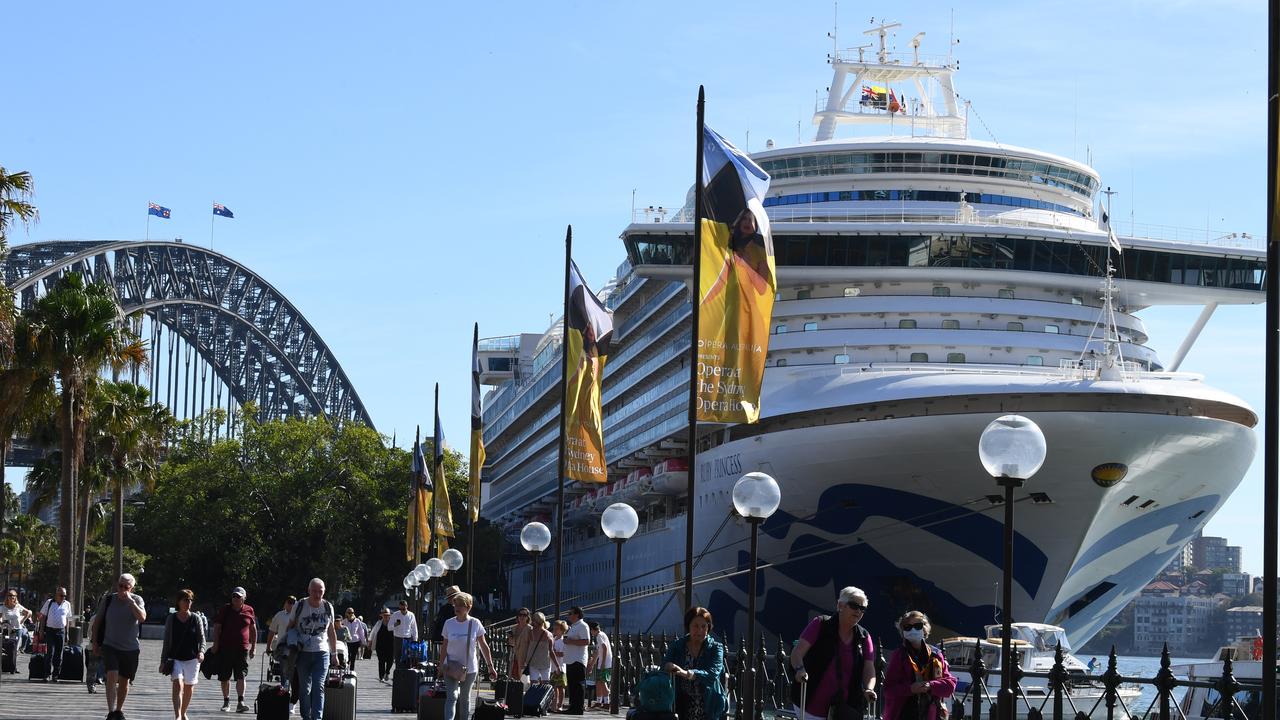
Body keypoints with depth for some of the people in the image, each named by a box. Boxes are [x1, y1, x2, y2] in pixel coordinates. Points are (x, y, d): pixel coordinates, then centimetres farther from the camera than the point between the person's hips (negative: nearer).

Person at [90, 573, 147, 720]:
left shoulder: (137, 600, -3)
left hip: (130, 648, 1)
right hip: (110, 646, -1)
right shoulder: (108, 599, -1)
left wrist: (130, 601, -24)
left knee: (124, 681, 12)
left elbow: (142, 617, -21)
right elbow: (97, 621, 9)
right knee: (112, 676, -19)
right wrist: (95, 642, 8)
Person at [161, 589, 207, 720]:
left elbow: (202, 638, 2)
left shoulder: (195, 619, 2)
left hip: (192, 659, 1)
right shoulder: (171, 619, 2)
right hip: (175, 658, -1)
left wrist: (201, 651, -18)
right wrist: (163, 661, 6)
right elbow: (167, 641, 7)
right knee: (178, 684, -18)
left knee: (189, 688, 10)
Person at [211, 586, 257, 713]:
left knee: (241, 676, -11)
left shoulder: (249, 611, 6)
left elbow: (253, 629, 15)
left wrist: (254, 647, 12)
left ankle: (240, 702, -16)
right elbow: (217, 628, 3)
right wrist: (215, 644, -5)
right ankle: (226, 702, 20)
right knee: (224, 677, 7)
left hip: (242, 648, -1)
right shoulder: (225, 610, 3)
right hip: (225, 648, 1)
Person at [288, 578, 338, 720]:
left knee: (318, 687, -11)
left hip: (322, 652, 0)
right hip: (303, 653, 0)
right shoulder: (300, 606, -1)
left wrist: (334, 654, 15)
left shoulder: (328, 607, 5)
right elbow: (290, 627, 6)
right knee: (304, 688, 3)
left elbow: (332, 632, 14)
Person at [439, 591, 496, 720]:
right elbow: (444, 646, 6)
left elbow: (483, 646, 1)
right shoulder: (449, 624, -1)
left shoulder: (475, 624, -4)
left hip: (470, 668, 0)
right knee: (452, 697, -15)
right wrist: (441, 665, 2)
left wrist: (490, 666, 0)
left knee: (465, 698, 12)